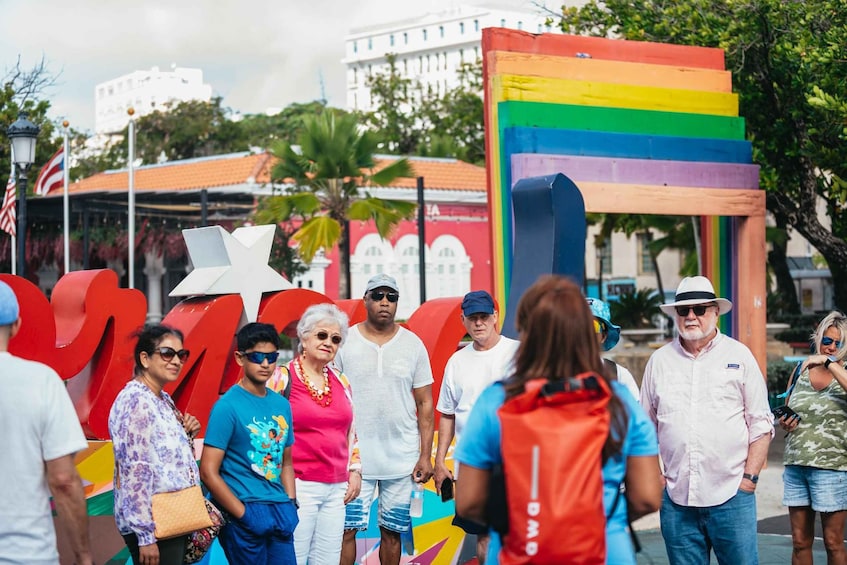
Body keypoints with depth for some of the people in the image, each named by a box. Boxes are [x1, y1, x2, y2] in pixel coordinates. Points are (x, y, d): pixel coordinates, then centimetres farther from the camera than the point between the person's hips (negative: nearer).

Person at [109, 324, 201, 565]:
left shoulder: (164, 399, 13)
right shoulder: (136, 400, -15)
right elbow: (136, 470, -21)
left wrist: (187, 435, 3)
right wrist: (146, 535, -24)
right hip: (154, 525, -9)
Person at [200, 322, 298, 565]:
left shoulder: (282, 405, 10)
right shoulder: (227, 406, -9)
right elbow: (208, 472, -13)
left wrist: (291, 504, 5)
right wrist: (244, 514, -14)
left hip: (280, 511, 6)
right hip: (245, 514, -6)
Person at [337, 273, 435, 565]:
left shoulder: (413, 344, 4)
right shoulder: (344, 342, 0)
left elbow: (424, 403, 6)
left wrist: (426, 455, 0)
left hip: (402, 459, 1)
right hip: (354, 456, -1)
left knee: (391, 531, 8)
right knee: (346, 529, -4)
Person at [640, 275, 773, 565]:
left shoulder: (739, 355, 4)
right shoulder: (659, 361, 10)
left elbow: (761, 423, 5)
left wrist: (750, 476, -3)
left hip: (731, 495, -2)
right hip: (676, 498, 2)